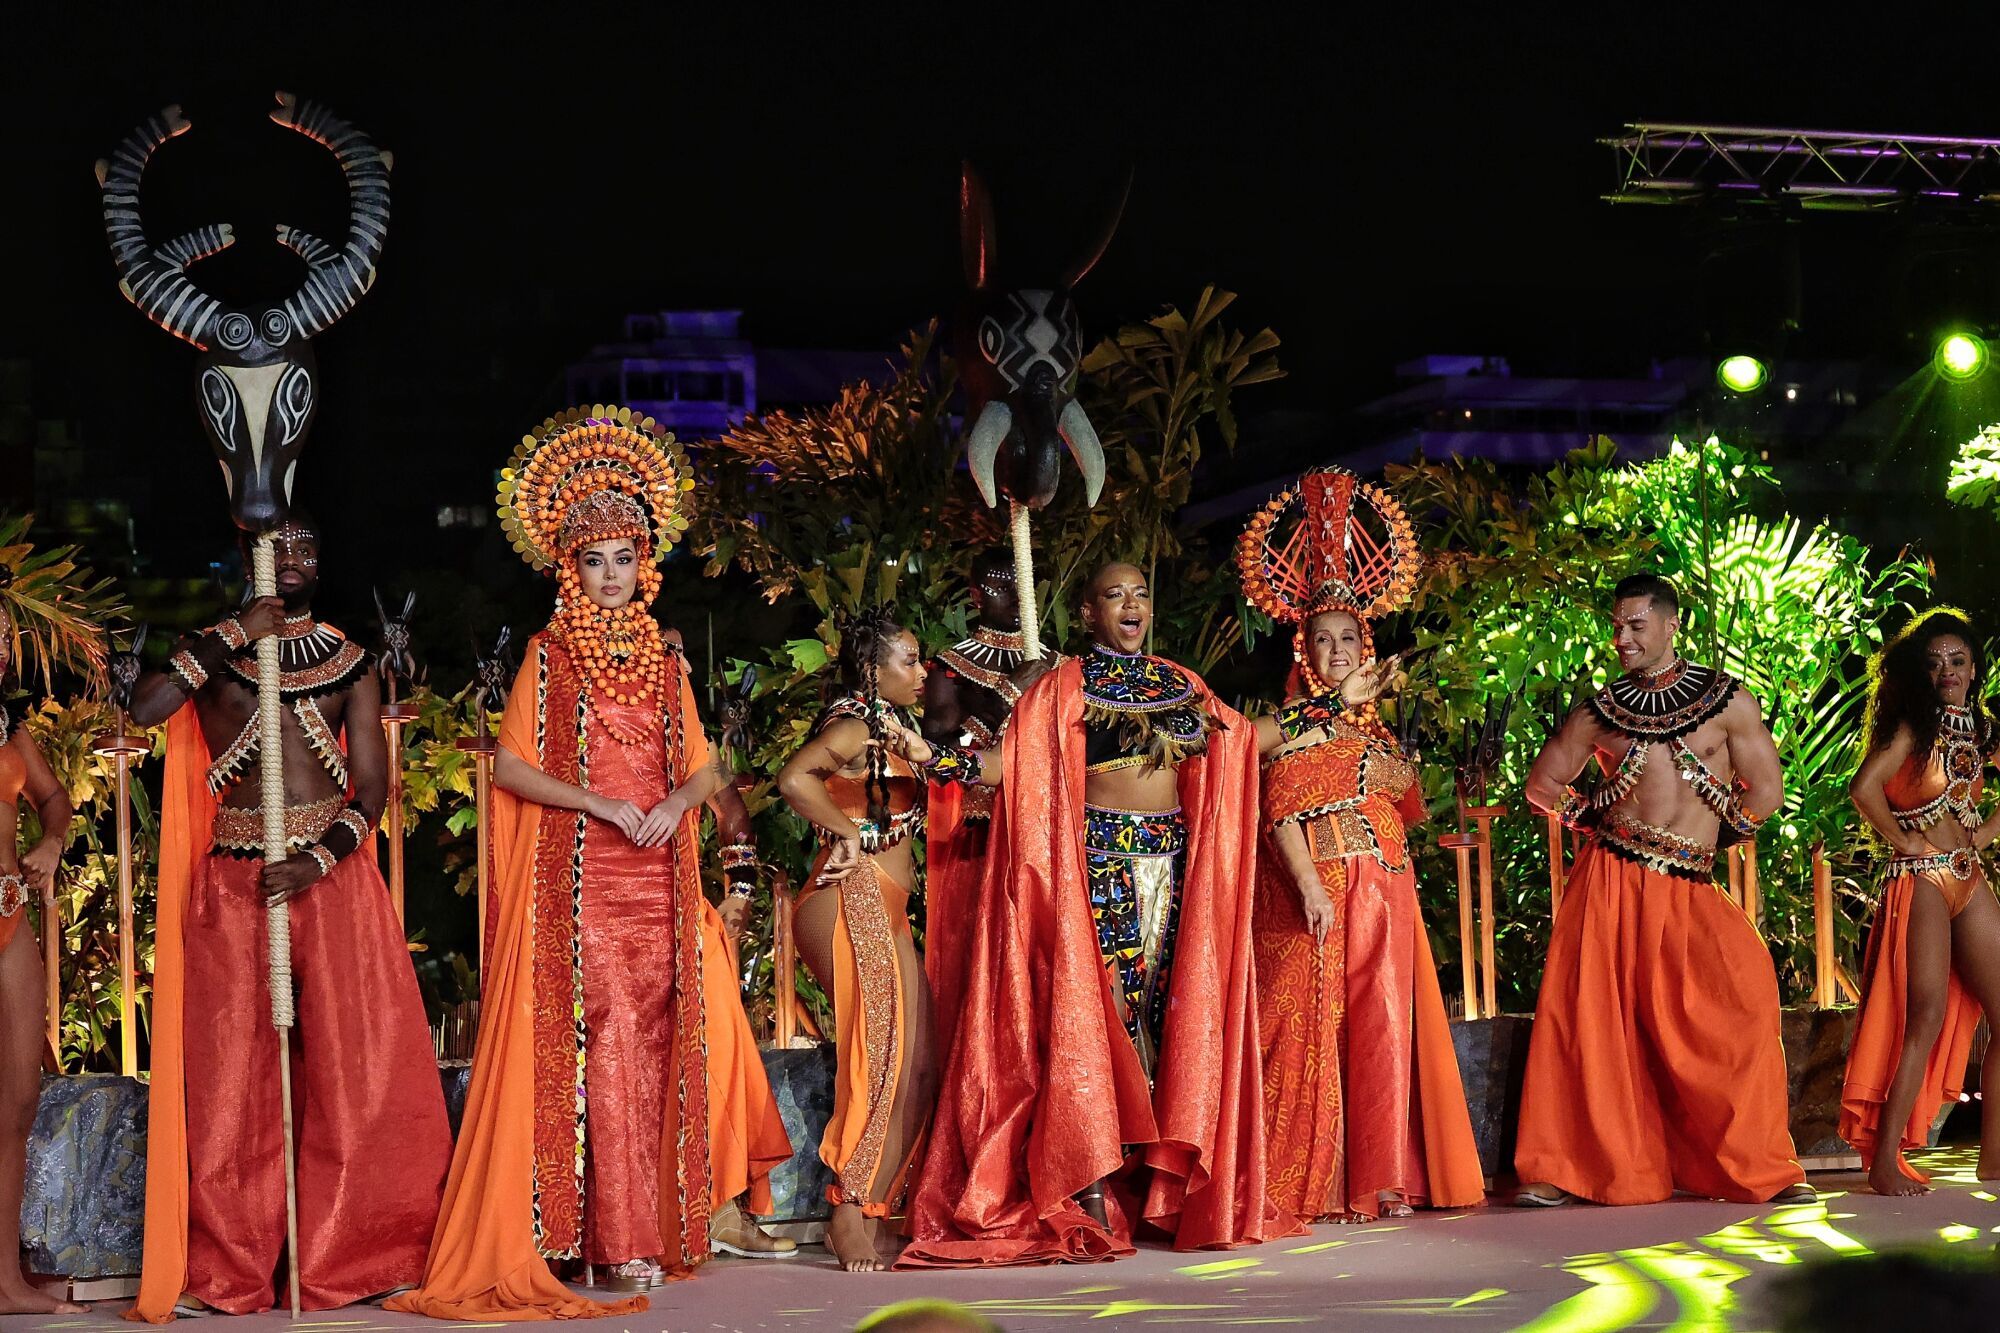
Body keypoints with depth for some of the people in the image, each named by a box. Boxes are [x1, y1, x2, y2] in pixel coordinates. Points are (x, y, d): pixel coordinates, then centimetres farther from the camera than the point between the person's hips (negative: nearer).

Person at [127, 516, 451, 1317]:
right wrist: (234, 636, -10)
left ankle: (347, 1260, 3)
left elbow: (371, 786, 5)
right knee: (231, 1077, -2)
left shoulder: (349, 661, 12)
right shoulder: (216, 649, 10)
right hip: (232, 881, -1)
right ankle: (230, 1273, 4)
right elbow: (144, 708, -10)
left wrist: (320, 860, -12)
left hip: (332, 874, 1)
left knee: (355, 1068, -4)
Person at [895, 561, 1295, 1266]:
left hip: (1173, 864, 5)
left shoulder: (1180, 684, 15)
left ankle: (1158, 1178, 7)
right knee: (1098, 1004, -8)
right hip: (1099, 861, -5)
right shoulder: (1065, 686, 0)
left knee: (1171, 1008, 2)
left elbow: (1243, 737, 20)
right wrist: (931, 755, -23)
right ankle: (1091, 1185, -6)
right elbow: (1011, 761, -9)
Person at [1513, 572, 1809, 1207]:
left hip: (1688, 888, -1)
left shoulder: (1728, 702, 4)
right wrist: (1597, 819, 12)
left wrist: (1708, 834, 11)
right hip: (1610, 879, 1)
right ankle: (1557, 1171, 2)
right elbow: (1542, 784, 19)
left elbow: (1765, 791, 5)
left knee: (1743, 995, -17)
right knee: (1586, 1014, -5)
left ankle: (1762, 1169, -7)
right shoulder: (1599, 713, 10)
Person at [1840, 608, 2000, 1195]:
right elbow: (1864, 787, -22)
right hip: (1921, 879, -7)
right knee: (1927, 1015, -16)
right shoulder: (1912, 725, -8)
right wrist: (1903, 840, -11)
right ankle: (1884, 1162, -15)